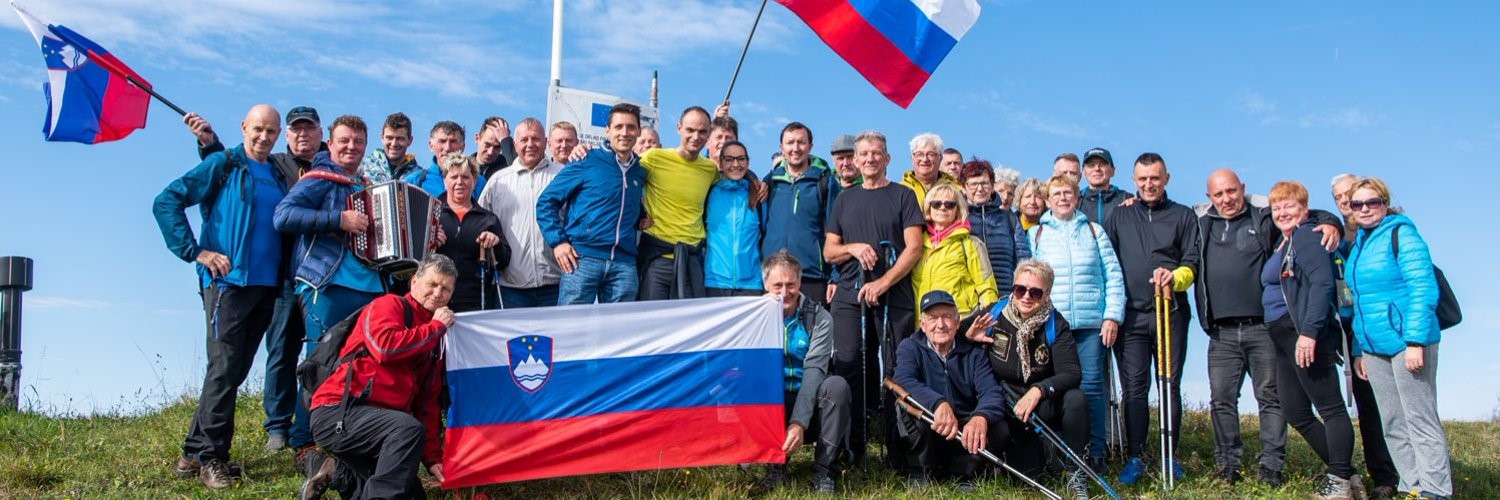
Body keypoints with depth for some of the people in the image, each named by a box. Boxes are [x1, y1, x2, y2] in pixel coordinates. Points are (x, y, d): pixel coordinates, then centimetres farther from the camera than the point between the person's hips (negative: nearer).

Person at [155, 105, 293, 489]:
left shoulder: (282, 176, 14)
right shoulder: (223, 165, -1)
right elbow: (166, 202, -6)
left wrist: (286, 271, 6)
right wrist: (195, 252, -11)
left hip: (268, 285, 6)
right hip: (227, 281, -6)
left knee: (237, 369, 8)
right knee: (224, 367, -9)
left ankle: (195, 450, 18)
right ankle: (209, 456, -1)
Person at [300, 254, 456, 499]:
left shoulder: (434, 339, 20)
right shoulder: (390, 305, 0)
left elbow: (428, 403, 17)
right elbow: (385, 346, -24)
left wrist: (433, 458, 7)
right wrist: (436, 327, -11)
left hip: (381, 422, 9)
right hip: (337, 413, -9)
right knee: (409, 429, -34)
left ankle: (338, 472, 15)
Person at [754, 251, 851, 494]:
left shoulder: (819, 318, -4)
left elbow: (814, 371, -17)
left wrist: (799, 422, -30)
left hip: (809, 404, 0)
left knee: (837, 385, -32)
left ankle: (825, 471, -19)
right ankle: (775, 463, -14)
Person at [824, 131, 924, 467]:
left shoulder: (903, 196, 8)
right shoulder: (845, 200, 18)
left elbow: (914, 248, -1)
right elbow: (829, 252, 16)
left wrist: (883, 282, -12)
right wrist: (853, 247, -5)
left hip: (894, 297, -3)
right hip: (850, 297, 3)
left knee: (895, 372, -4)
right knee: (848, 369, -4)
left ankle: (899, 451, 0)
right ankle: (852, 449, 2)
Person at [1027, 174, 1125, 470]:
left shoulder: (1094, 230, 13)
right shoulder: (1035, 234, 13)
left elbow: (1113, 276, 9)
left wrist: (1113, 315, -1)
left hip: (1092, 323, 0)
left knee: (1092, 385, -5)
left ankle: (1097, 451, 1)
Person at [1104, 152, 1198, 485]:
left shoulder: (1183, 216, 10)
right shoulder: (1119, 216, 14)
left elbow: (1192, 263, 4)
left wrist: (1174, 277, -17)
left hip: (1170, 313, -1)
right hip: (1130, 314, 1)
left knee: (1170, 385, 3)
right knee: (1134, 388, -1)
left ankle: (1170, 456, 10)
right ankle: (1134, 458, 2)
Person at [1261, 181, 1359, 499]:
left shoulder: (1307, 236, -7)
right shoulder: (1284, 242, 21)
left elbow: (1322, 283, -19)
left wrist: (1309, 331, -26)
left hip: (1307, 335, -11)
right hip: (1285, 338, 11)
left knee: (1330, 407, -6)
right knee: (1296, 413, 11)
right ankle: (1343, 472, 19)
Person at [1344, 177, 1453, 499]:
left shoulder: (1401, 235, -7)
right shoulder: (1358, 245, 16)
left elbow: (1423, 290, -15)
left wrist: (1416, 341, -21)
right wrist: (1360, 350, 17)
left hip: (1406, 343, -8)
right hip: (1375, 348, 8)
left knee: (1420, 421, -4)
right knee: (1393, 425, 11)